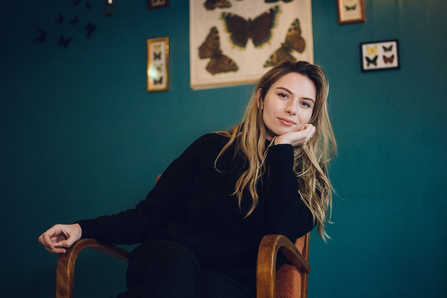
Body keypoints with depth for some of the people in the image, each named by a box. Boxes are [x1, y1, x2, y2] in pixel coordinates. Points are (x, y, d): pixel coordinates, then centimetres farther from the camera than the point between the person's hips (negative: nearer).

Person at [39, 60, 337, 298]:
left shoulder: (309, 174, 10)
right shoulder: (213, 147, 8)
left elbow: (283, 233, -11)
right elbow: (151, 214, 8)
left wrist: (283, 148, -8)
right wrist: (83, 229, -6)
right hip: (167, 261, 1)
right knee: (177, 261, -37)